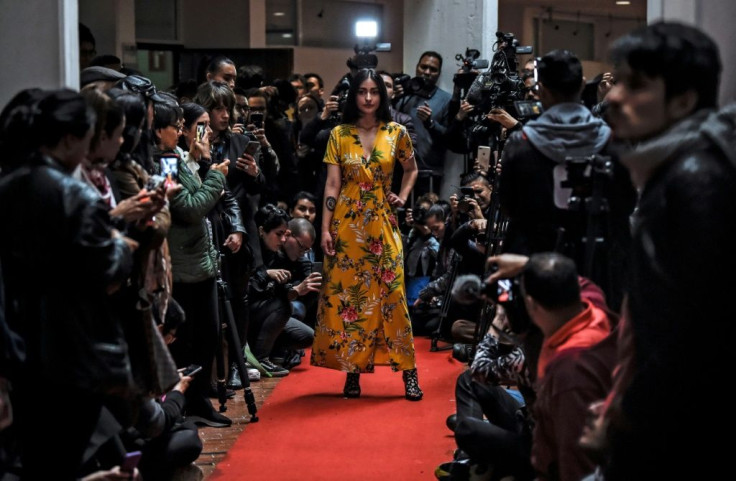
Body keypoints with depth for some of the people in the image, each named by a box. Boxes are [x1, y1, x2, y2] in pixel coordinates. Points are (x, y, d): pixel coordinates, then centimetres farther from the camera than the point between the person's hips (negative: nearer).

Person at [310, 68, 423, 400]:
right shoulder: (339, 134, 2)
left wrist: (403, 196, 4)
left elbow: (411, 169, 21)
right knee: (346, 295, 1)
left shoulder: (396, 133, 3)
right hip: (346, 224, 0)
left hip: (382, 224, 0)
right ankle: (352, 371, 9)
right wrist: (325, 229, -6)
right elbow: (332, 184, -1)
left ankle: (409, 372, 1)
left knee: (390, 294, -3)